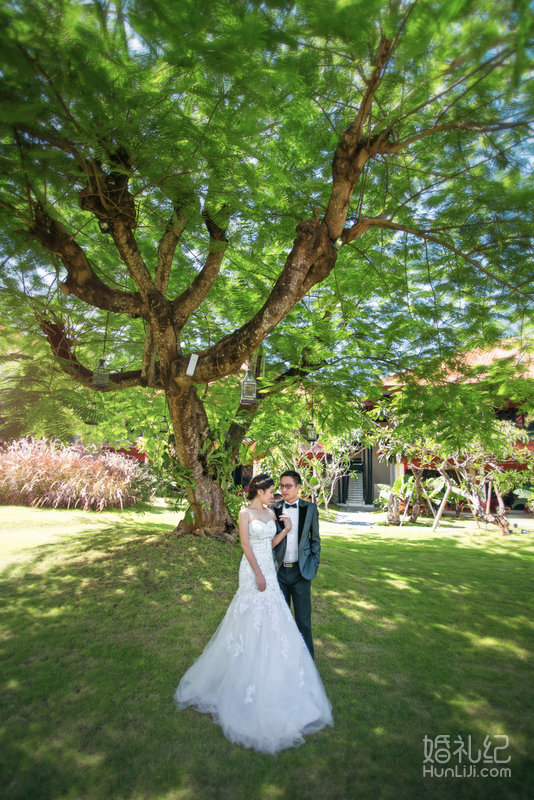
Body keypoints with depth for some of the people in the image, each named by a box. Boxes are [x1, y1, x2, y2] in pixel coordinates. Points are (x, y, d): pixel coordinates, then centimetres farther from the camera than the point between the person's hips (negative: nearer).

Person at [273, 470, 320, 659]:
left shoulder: (310, 508, 0)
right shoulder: (274, 509, 2)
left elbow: (315, 539, 6)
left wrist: (314, 565, 1)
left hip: (301, 571, -1)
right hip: (279, 571, 1)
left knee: (303, 618, 6)